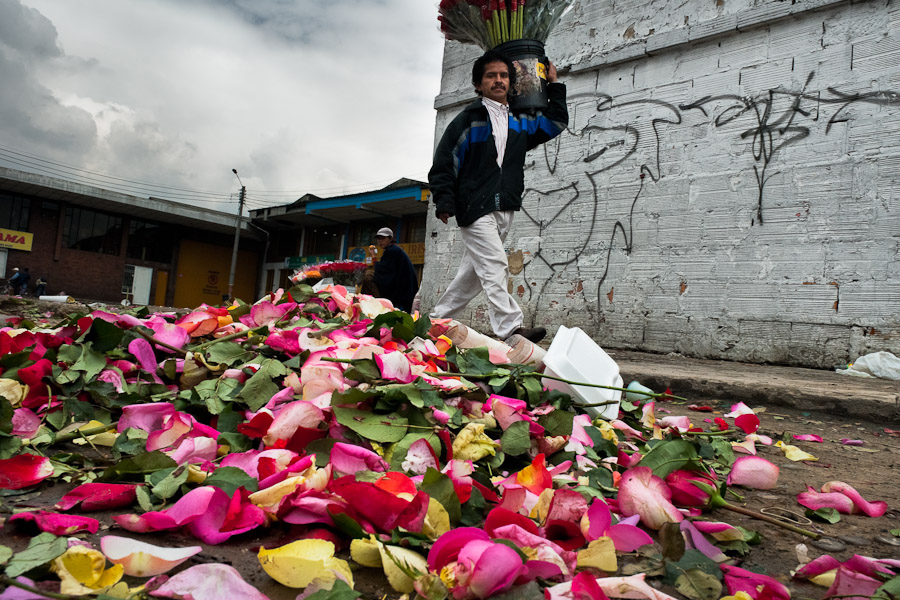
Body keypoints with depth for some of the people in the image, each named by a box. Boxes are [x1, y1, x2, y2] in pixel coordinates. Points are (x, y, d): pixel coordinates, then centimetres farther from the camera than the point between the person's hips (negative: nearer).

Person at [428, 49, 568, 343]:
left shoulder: (519, 122, 19)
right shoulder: (467, 120, 2)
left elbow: (556, 123, 30)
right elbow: (443, 164, -2)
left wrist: (554, 85, 25)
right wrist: (445, 203, -12)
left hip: (505, 211, 7)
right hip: (475, 208, -6)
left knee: (473, 273, 9)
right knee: (495, 268, -17)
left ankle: (436, 320, 21)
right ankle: (511, 329, -23)